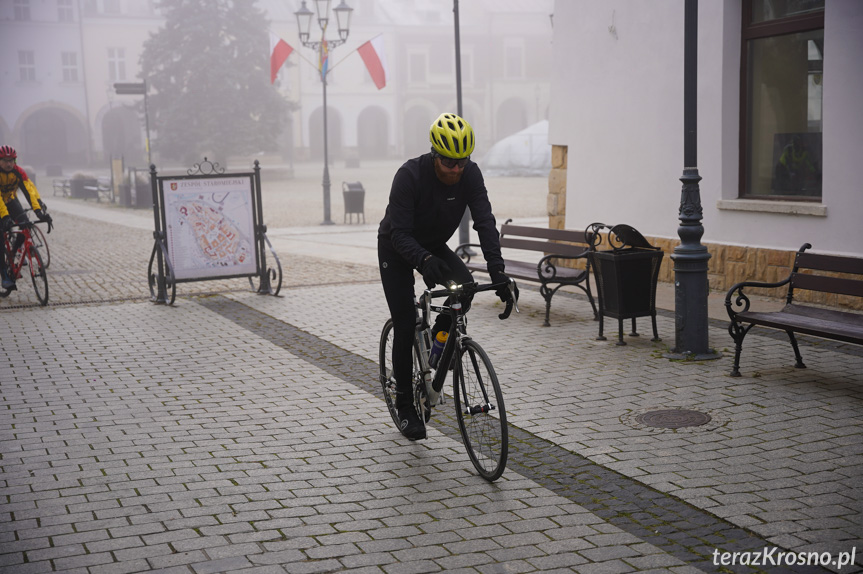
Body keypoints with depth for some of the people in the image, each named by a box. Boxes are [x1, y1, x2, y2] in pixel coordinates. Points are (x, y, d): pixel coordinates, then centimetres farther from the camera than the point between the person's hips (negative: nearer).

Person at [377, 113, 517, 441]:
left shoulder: (470, 175, -21)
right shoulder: (410, 175, -32)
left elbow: (484, 221, -26)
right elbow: (400, 233, -34)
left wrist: (496, 267, -40)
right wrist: (424, 261, -53)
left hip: (435, 247, 4)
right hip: (397, 250, -4)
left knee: (465, 286, -24)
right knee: (406, 325, -7)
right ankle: (405, 406, 7)